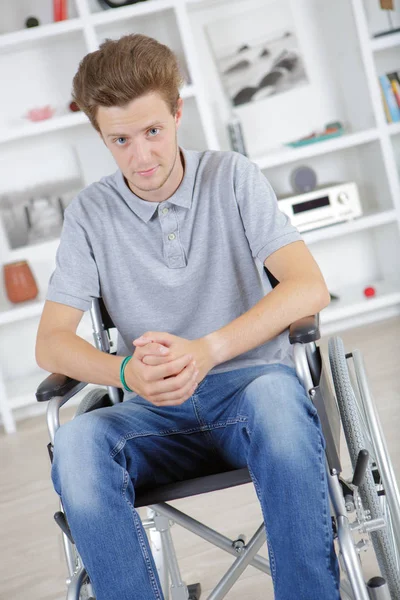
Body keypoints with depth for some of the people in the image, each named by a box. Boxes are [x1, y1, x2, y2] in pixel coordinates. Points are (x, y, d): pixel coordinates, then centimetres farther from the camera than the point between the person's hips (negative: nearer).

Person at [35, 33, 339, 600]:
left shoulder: (232, 177, 1)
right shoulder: (91, 213, 4)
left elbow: (310, 287, -11)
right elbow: (50, 342, -1)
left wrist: (207, 349, -27)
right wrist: (127, 373, -24)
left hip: (249, 380, -1)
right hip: (158, 411, 1)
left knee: (276, 393, -37)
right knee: (74, 442, -31)